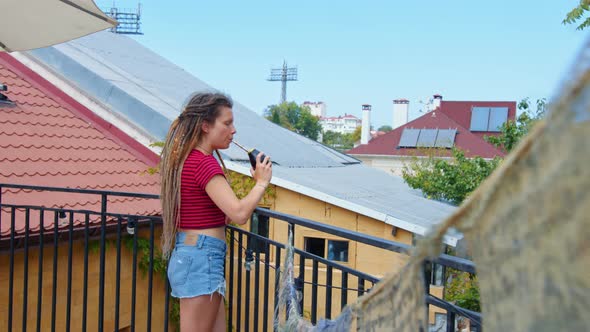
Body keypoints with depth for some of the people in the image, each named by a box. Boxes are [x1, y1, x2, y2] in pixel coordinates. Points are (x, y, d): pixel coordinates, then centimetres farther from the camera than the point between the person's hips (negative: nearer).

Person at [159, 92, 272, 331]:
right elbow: (239, 214, -24)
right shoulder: (204, 163, -16)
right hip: (201, 259, -10)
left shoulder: (187, 159, 13)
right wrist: (261, 183, -9)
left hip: (187, 255, 10)